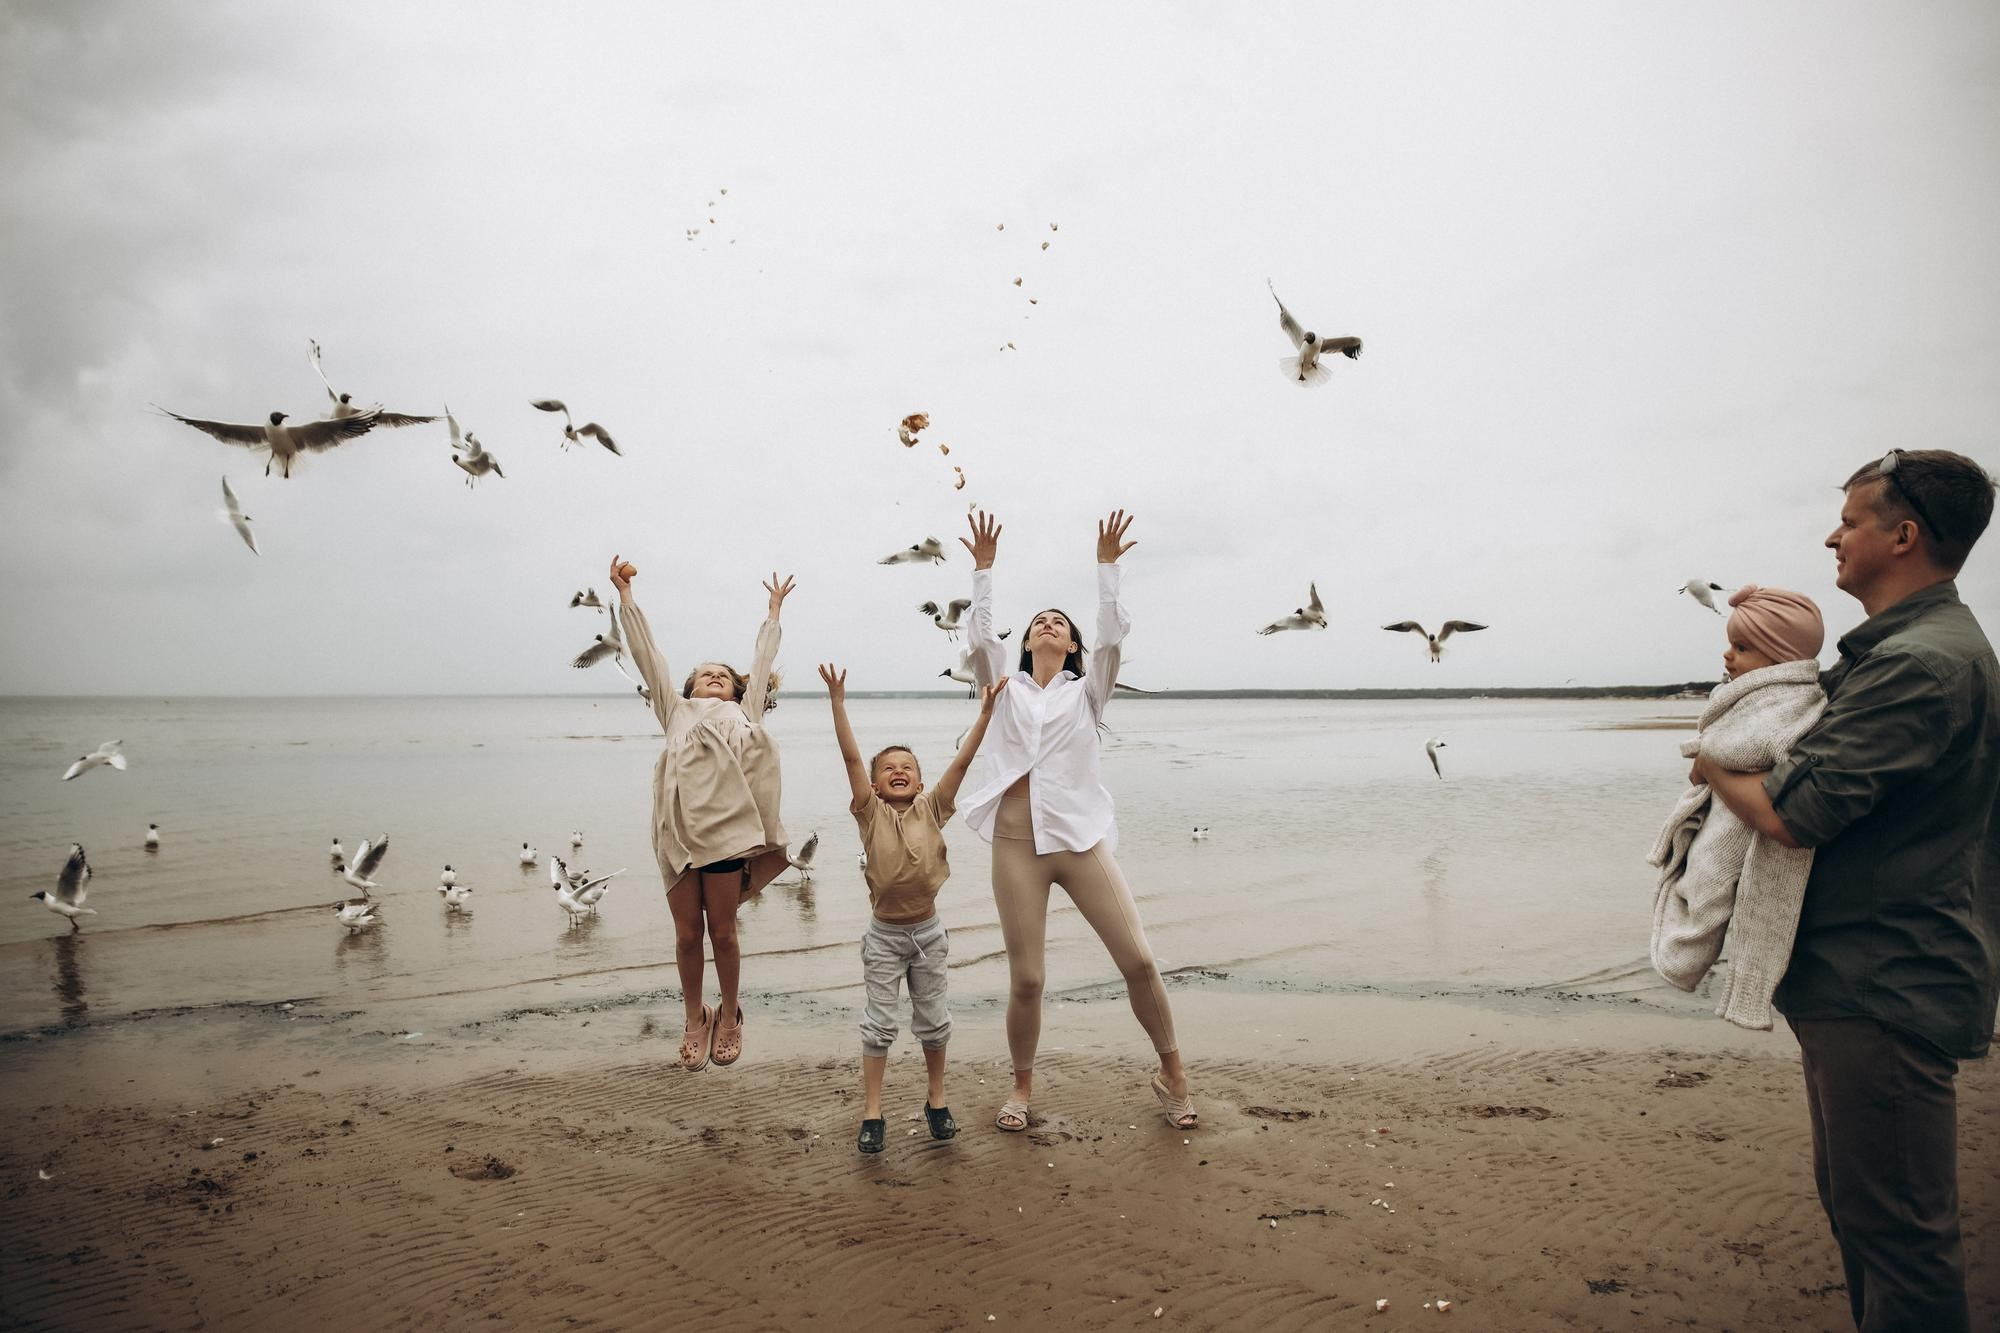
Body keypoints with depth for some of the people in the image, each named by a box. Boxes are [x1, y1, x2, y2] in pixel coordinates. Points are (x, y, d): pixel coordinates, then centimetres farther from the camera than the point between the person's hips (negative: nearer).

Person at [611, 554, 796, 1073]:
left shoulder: (744, 714, 25)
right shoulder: (677, 710, 26)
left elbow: (763, 661, 33)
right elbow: (647, 653, 27)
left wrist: (774, 609, 42)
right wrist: (626, 595, 28)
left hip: (726, 825, -1)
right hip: (678, 828, 1)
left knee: (722, 932, 4)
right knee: (687, 934, 5)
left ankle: (729, 1015, 23)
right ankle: (695, 1019, 22)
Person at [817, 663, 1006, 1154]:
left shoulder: (932, 810, -3)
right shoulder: (871, 813, -7)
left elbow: (961, 761, -10)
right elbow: (851, 757, -16)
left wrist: (985, 712, -17)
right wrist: (837, 701, -25)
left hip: (928, 930, 2)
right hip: (883, 934, -1)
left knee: (933, 1021, 13)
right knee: (878, 1025, 5)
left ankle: (937, 1101, 30)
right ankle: (872, 1115, 14)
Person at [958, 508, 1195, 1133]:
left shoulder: (1085, 692, 13)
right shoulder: (1005, 687, 15)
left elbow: (1112, 637, -1)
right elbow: (979, 637, 0)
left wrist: (1107, 567, -6)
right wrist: (984, 569, -4)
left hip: (1081, 838, 0)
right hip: (1016, 842, 0)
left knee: (1138, 959, -6)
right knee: (1026, 980, 0)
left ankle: (1171, 1071, 15)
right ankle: (1022, 1086, 22)